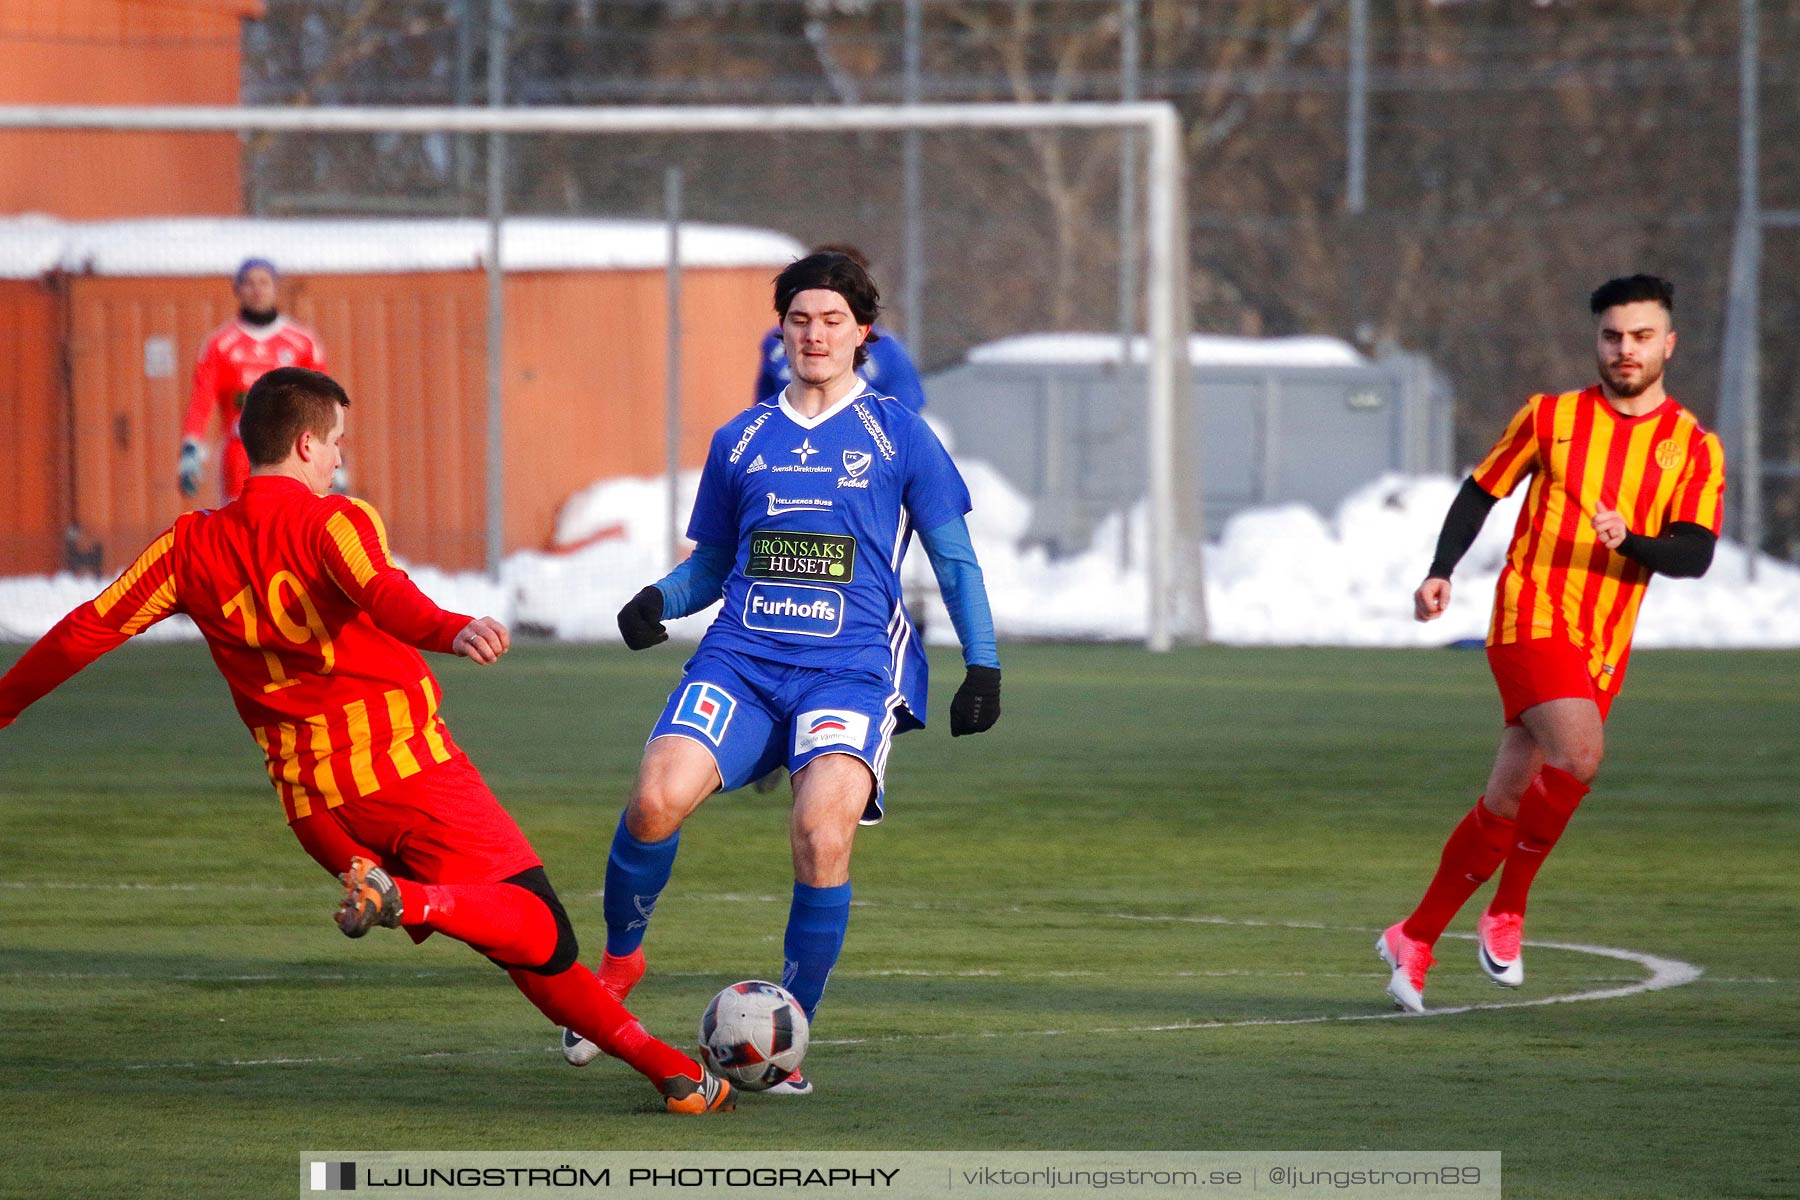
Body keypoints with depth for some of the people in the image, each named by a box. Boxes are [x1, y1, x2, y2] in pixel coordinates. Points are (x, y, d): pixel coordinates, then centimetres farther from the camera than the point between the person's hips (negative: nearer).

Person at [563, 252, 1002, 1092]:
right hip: (741, 660, 2)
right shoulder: (741, 440, 16)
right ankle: (619, 959, 2)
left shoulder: (899, 437, 8)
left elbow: (955, 562, 12)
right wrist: (660, 599, 3)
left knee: (821, 833, -26)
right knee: (657, 796, -24)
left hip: (851, 671, -2)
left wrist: (981, 665, 3)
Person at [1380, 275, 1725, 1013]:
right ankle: (1507, 912, -12)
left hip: (1603, 648, 3)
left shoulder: (1694, 448, 6)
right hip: (1531, 620, -3)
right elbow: (1481, 492, 13)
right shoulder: (1549, 418, 5)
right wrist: (1440, 574, -1)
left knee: (1506, 805, 4)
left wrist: (1629, 542, -22)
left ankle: (1414, 941, 18)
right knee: (1580, 757, -27)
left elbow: (1694, 555, -3)